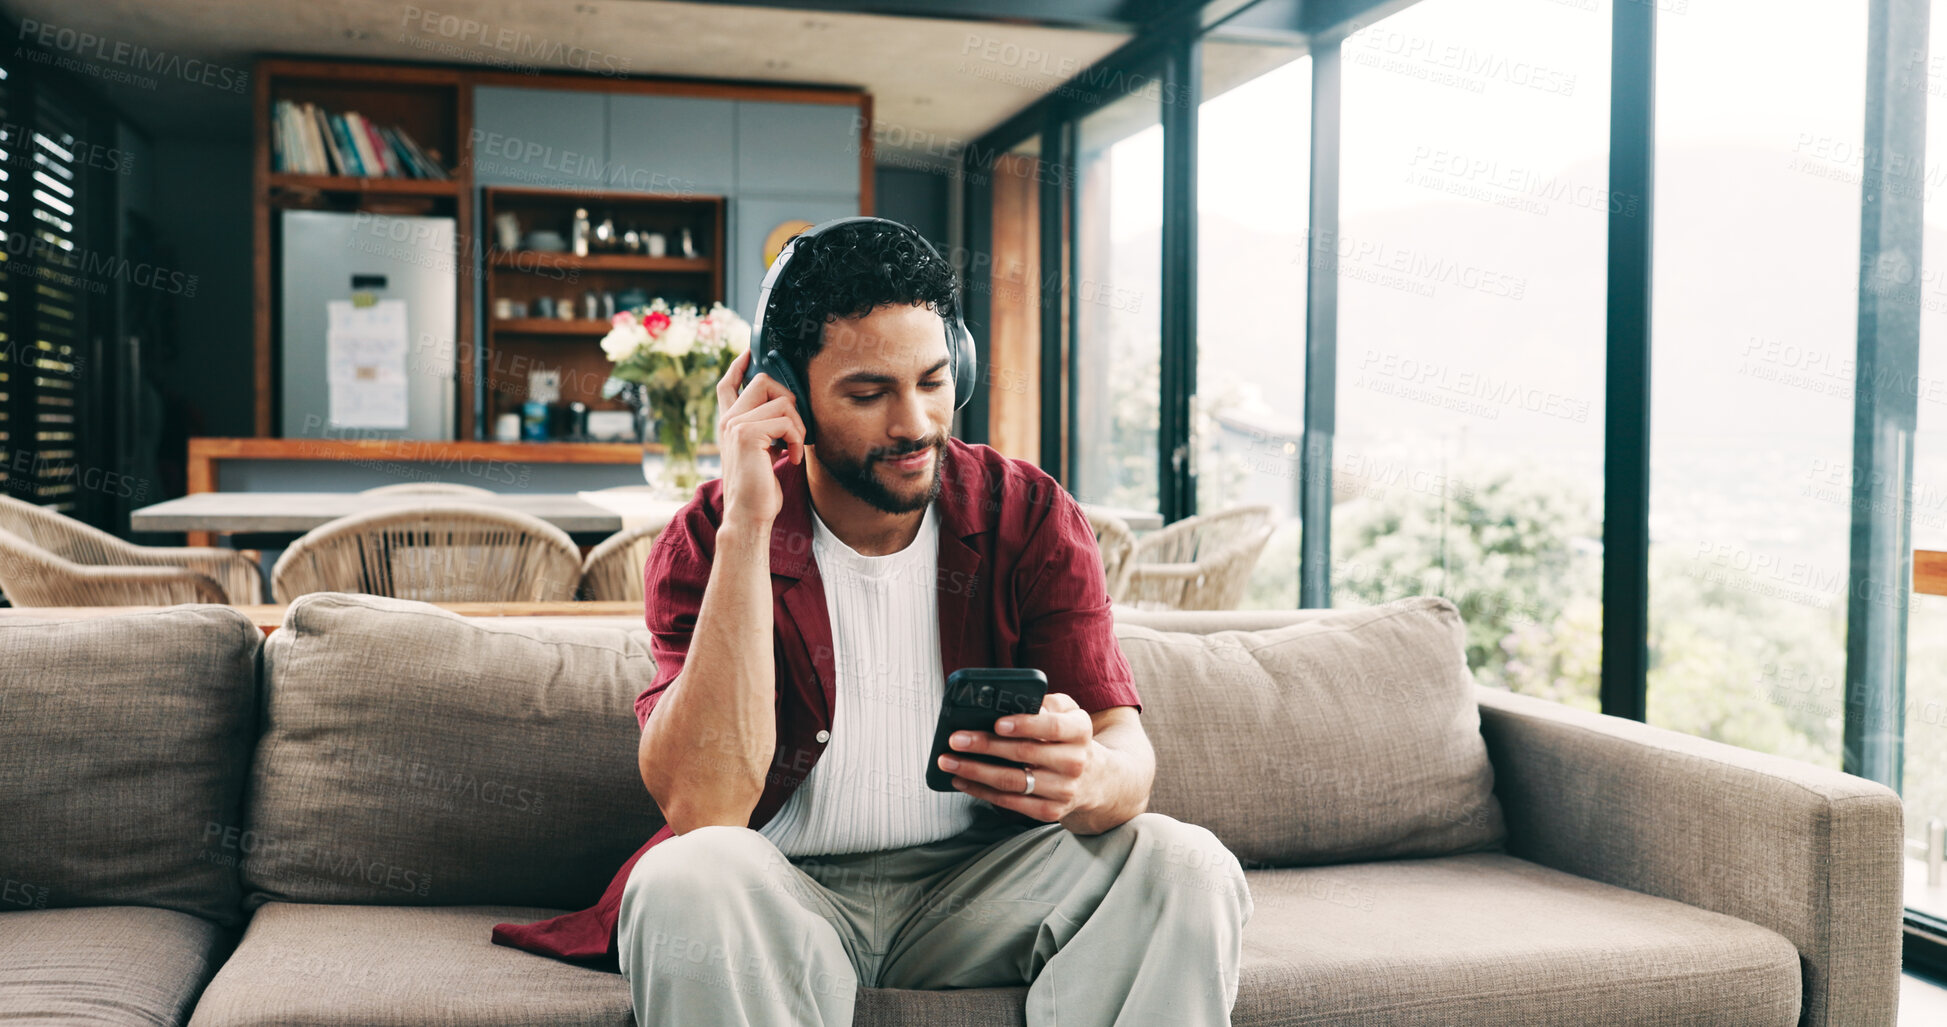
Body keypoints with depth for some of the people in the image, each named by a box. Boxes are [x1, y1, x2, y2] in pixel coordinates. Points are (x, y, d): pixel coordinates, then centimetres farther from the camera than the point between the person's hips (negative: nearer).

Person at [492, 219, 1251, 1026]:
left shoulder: (1032, 517, -2)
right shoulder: (708, 541, -7)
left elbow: (1128, 752, -11)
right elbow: (702, 807, -22)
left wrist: (1088, 777, -38)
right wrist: (747, 526, -26)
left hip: (973, 884, 2)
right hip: (784, 893, -1)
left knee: (1188, 866, -23)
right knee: (691, 877, -34)